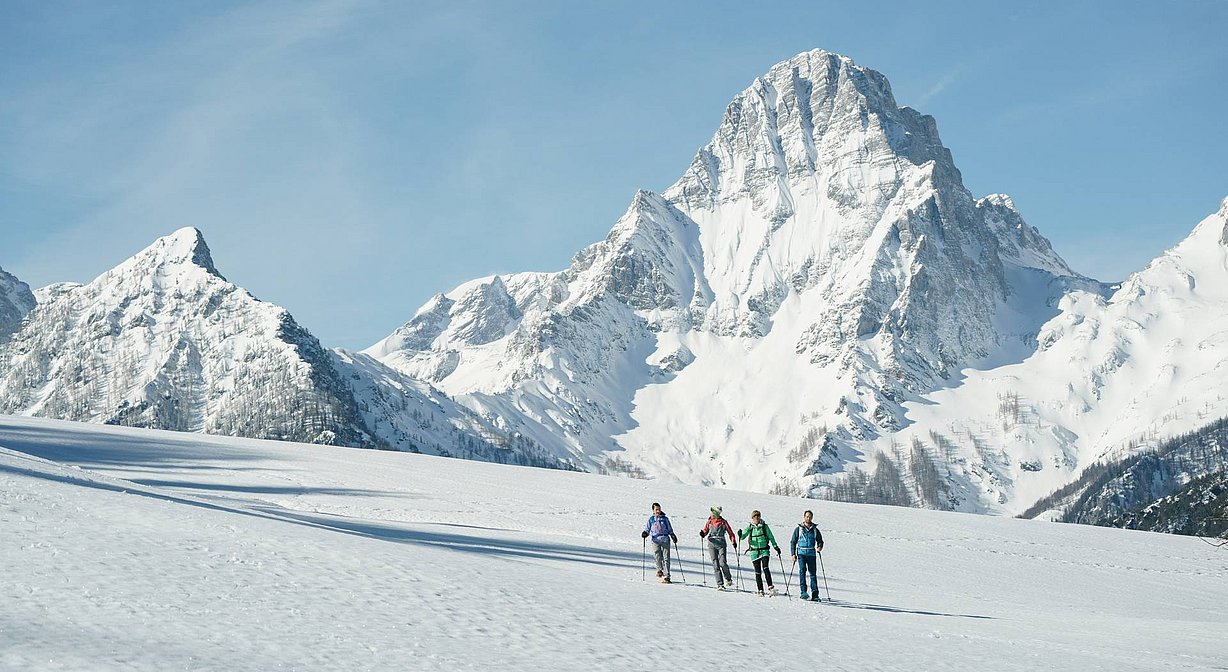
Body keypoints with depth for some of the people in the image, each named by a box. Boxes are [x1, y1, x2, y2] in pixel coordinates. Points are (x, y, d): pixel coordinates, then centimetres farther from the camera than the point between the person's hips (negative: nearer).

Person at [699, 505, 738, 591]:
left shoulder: (723, 522, 0)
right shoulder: (709, 522, 6)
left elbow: (730, 533, 5)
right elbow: (705, 531, 12)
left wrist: (734, 543, -2)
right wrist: (702, 534, -11)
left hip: (721, 545, -2)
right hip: (712, 545, 2)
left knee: (722, 563, -14)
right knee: (715, 565, -5)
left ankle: (728, 580, 11)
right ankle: (720, 584, -3)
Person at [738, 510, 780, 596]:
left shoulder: (764, 526, 2)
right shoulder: (750, 527, 4)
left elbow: (771, 537, 8)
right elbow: (743, 536, -3)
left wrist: (776, 546, 3)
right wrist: (740, 535, -25)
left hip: (764, 551, -1)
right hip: (754, 552, 1)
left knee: (765, 568, -19)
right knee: (758, 572, 2)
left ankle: (770, 587, -23)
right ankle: (760, 590, 8)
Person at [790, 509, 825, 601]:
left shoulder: (815, 530, 12)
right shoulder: (799, 529, 8)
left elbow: (820, 541, 21)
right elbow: (793, 542, 10)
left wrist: (819, 547, -2)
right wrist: (793, 554, 1)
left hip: (811, 554, 2)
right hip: (801, 553, -2)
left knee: (813, 573, -1)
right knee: (802, 570, -18)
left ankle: (815, 594, 1)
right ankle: (803, 592, -21)